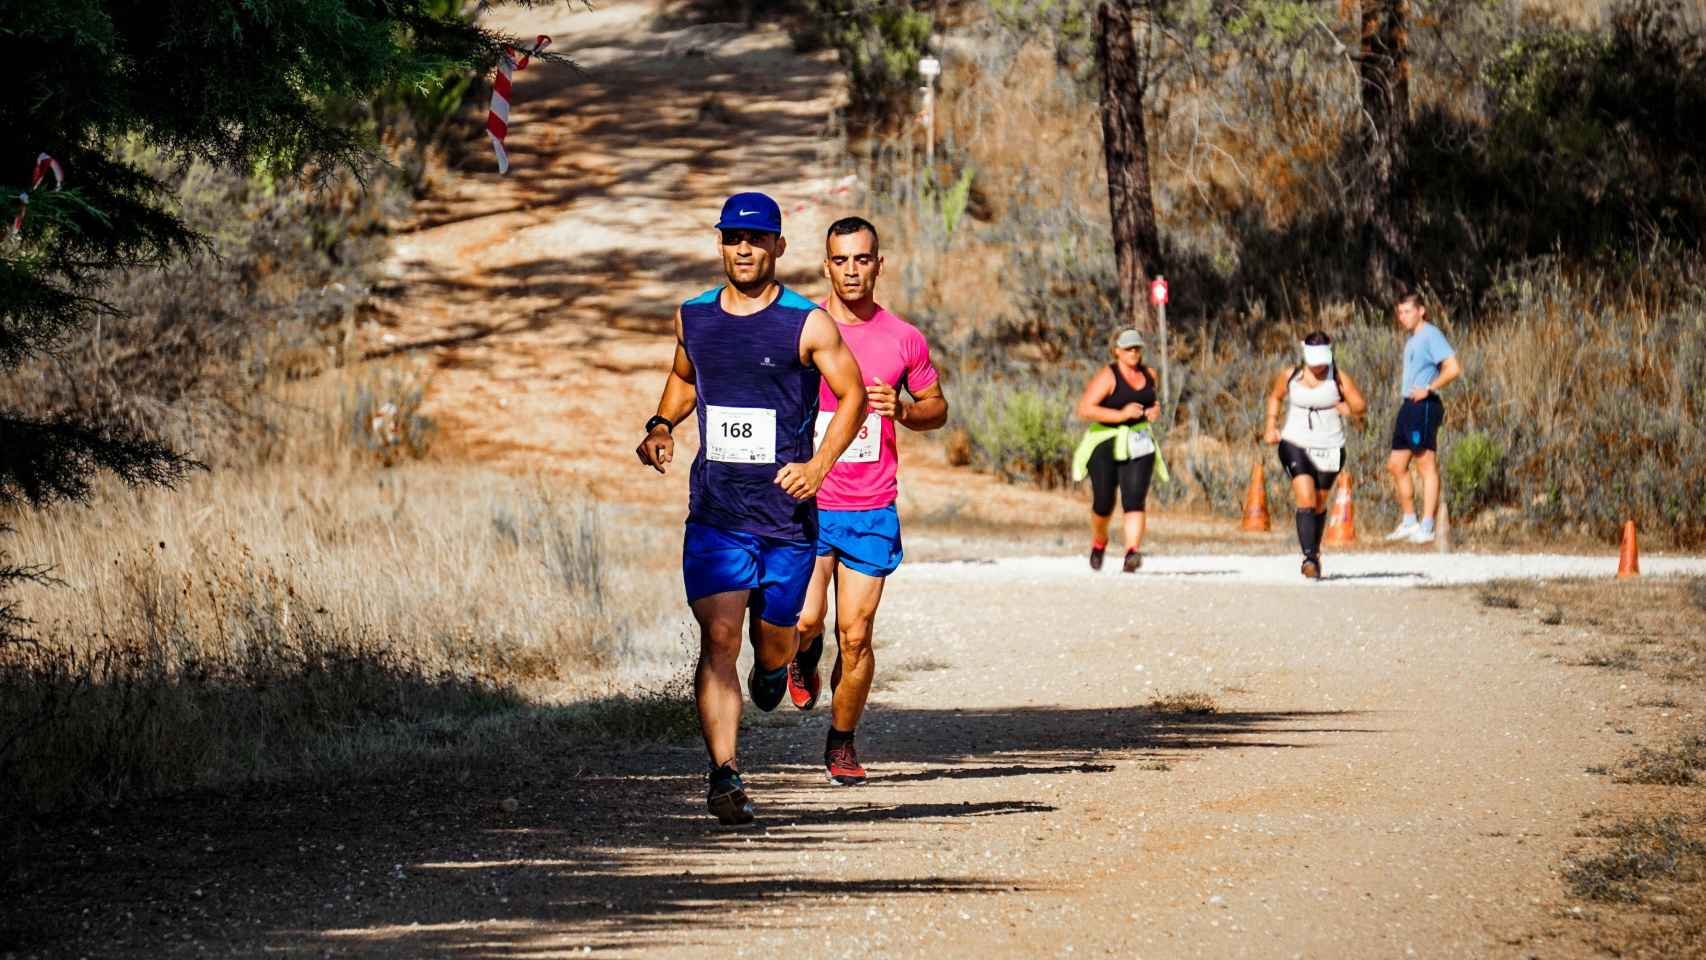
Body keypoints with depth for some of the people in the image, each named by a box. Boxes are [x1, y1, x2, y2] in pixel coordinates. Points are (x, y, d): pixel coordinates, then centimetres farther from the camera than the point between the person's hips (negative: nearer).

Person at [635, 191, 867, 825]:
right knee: (718, 638, -13)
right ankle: (724, 775, -19)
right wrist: (661, 425, 7)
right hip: (714, 511, 1)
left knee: (773, 638, 11)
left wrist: (819, 465, -12)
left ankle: (776, 662, 50)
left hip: (789, 512, -1)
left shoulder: (807, 324, -5)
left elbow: (853, 395, 1)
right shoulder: (693, 318, 7)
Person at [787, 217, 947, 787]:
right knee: (804, 619, -16)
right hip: (806, 504, -1)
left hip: (872, 513, 1)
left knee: (855, 638, -1)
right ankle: (805, 655, 21)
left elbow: (936, 408, 15)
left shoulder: (903, 339, 3)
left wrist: (902, 409, -6)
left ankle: (842, 742, 18)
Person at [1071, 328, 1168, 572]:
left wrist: (1155, 409, 6)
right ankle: (1099, 542, 33)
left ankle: (1132, 554, -27)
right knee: (1104, 503, 1)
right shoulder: (1108, 376, -12)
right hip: (1106, 443, -3)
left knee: (1134, 500, -14)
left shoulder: (1148, 374, 8)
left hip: (1138, 445, 3)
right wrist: (1121, 415, -25)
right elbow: (1084, 409, -20)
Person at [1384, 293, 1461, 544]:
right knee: (1396, 465, 12)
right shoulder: (1412, 339, 19)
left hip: (1424, 405, -10)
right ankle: (1409, 522, 20)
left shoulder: (1430, 335, -10)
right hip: (1408, 406, 10)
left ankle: (1427, 527, -8)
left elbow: (1453, 368, -19)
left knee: (1426, 463, -8)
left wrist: (1428, 389, -23)